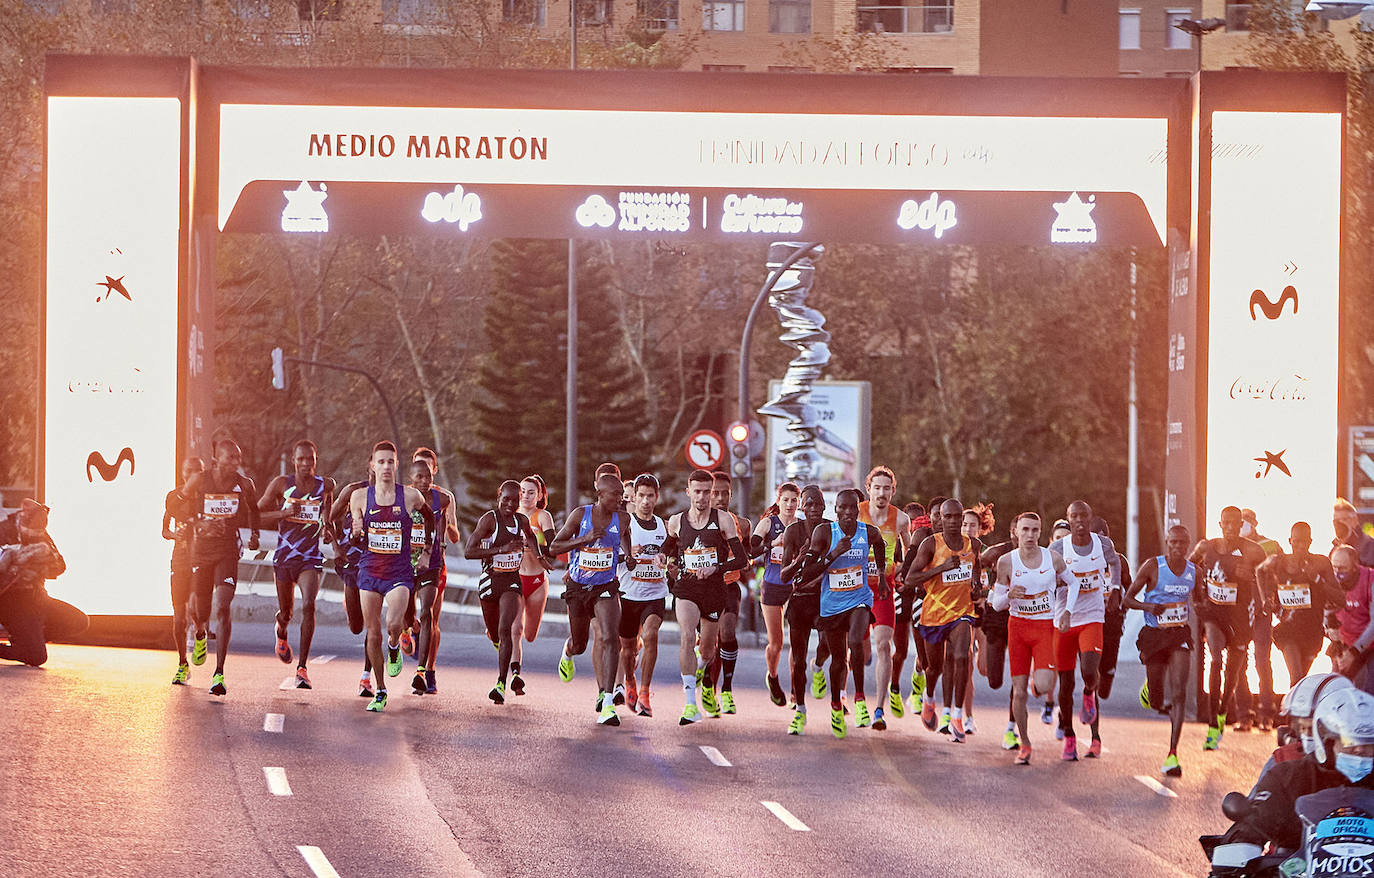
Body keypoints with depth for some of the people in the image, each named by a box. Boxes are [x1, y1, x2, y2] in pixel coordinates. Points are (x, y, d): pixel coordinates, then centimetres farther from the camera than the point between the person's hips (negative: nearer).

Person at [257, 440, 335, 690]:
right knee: (286, 612, 13)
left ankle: (302, 667, -18)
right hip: (284, 556, 1)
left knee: (308, 605, -21)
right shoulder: (281, 484, -3)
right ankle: (281, 633, 53)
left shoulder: (326, 486, 1)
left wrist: (327, 521, 2)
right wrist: (283, 513, -16)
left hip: (311, 558, -1)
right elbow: (258, 514, -1)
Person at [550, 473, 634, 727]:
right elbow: (554, 547, -8)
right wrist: (584, 540, -22)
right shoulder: (581, 515, -9)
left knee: (608, 639, -21)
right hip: (578, 588, 0)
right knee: (579, 645, 15)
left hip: (606, 588, 0)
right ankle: (568, 652, 57)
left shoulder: (622, 519, -3)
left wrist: (628, 556, 2)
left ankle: (607, 701, -22)